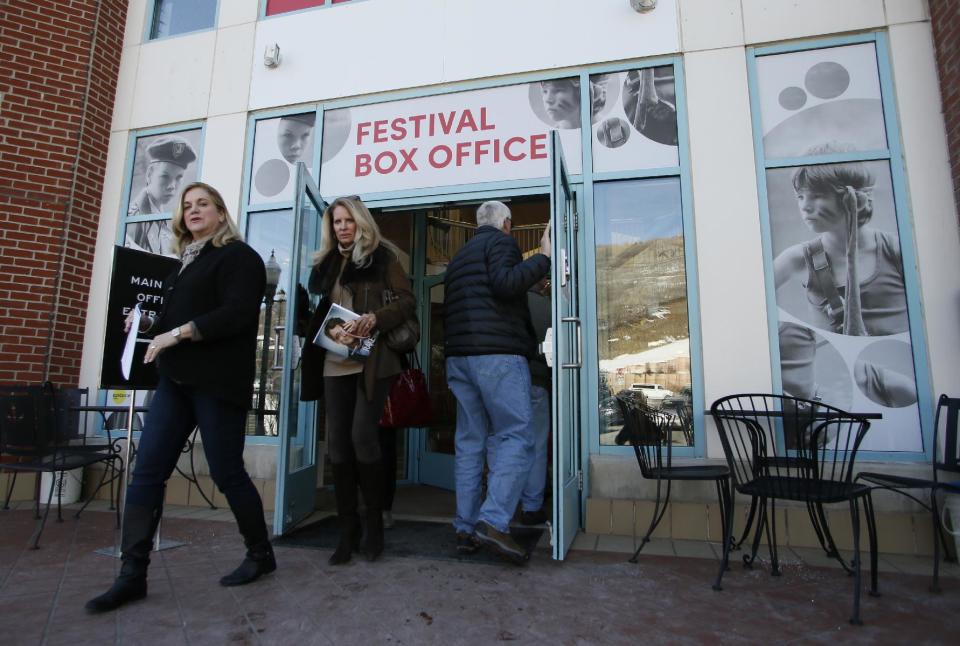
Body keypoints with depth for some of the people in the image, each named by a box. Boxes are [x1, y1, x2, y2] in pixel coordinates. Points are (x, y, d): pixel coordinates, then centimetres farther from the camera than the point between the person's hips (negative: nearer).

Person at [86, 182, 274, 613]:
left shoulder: (238, 256, -5)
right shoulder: (188, 262, 21)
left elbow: (237, 314, -19)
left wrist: (178, 333, -19)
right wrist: (150, 324, 9)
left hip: (217, 381, -8)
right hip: (176, 379, 8)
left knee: (226, 473, 0)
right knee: (146, 472, 2)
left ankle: (261, 555, 19)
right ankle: (132, 575, 11)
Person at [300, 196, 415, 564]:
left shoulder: (382, 256, 2)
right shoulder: (327, 262, 19)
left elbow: (407, 302, -6)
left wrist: (374, 318, -22)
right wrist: (318, 332, 7)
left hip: (371, 361, -5)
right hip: (335, 363, 5)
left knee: (362, 437, -11)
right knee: (337, 442, 2)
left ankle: (374, 524, 7)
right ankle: (347, 529, 12)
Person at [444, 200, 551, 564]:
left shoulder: (459, 257, 27)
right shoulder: (501, 241, 3)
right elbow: (504, 283, -17)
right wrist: (543, 257, -11)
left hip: (458, 357, 8)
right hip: (498, 354, -8)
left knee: (470, 442, 6)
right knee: (516, 436, -7)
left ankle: (466, 528, 7)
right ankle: (493, 521, -17)